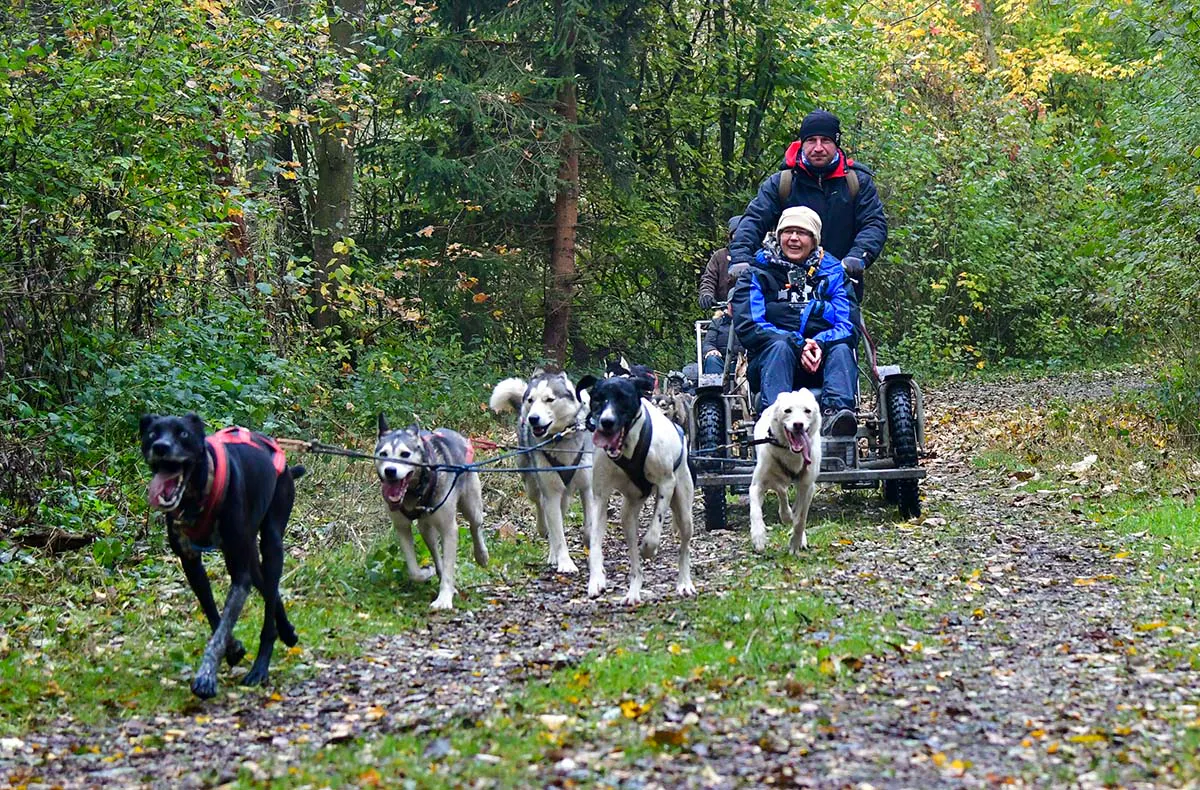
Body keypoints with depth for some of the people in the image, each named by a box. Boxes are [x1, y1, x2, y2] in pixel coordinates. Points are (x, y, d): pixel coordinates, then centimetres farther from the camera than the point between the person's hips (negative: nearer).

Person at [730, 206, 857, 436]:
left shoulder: (832, 272, 12)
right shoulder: (758, 273, 6)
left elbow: (847, 326, 1)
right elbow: (748, 326, -7)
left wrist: (820, 344, -21)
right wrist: (798, 345, -20)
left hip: (822, 362, 2)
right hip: (771, 361, -1)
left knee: (841, 349, -29)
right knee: (780, 347, -34)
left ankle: (834, 414, -56)